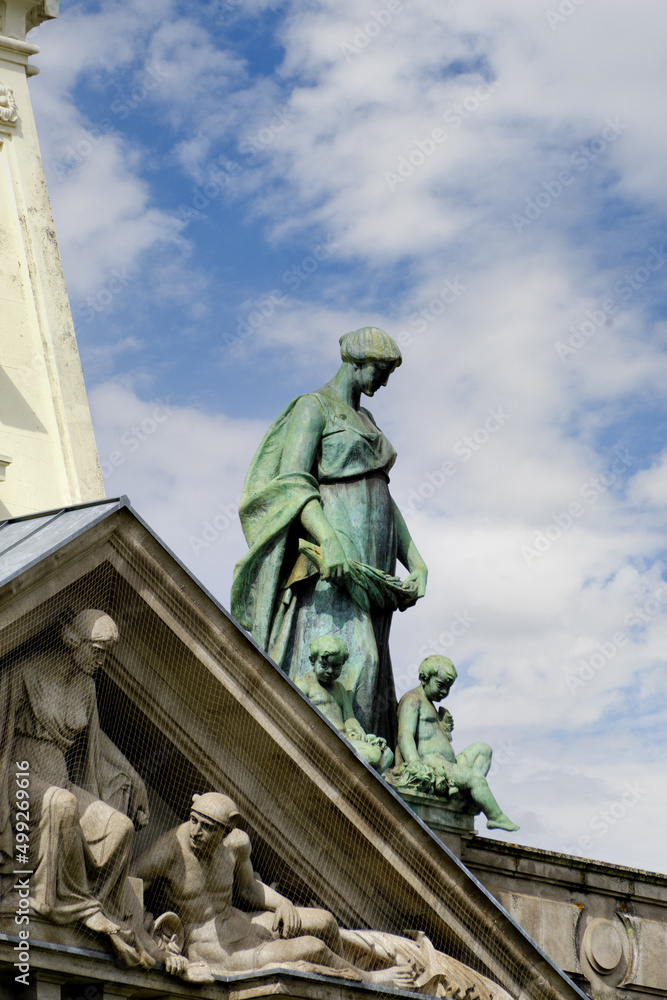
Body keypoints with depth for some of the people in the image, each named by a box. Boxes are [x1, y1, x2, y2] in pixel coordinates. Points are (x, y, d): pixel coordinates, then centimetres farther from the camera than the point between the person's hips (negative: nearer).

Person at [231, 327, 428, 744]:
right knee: (338, 659, -23)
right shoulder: (313, 407, -1)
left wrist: (416, 563, 13)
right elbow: (291, 482, -14)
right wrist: (328, 538, -30)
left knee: (366, 672, 0)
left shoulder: (365, 420, 25)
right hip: (332, 557, -9)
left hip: (370, 564, 9)